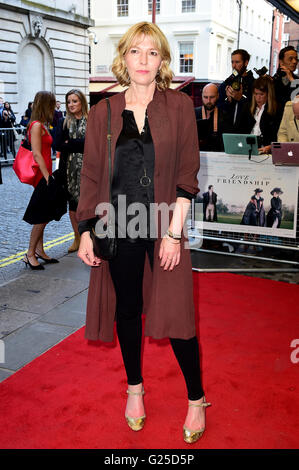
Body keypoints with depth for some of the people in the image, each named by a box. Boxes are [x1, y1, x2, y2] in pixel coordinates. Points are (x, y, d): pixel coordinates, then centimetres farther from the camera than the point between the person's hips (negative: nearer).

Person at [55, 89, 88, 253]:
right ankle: (77, 238, 20)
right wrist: (79, 145, -10)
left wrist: (69, 144, -8)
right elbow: (58, 145, -2)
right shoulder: (63, 122, 9)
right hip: (70, 167, 3)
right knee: (72, 202, 8)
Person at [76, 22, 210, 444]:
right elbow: (91, 176, 6)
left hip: (164, 227, -2)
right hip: (118, 229, 2)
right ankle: (135, 388, 36)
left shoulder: (180, 106, 0)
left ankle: (196, 399, 23)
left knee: (175, 315, 1)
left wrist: (174, 232, -10)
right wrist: (86, 230, -1)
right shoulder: (103, 112, 6)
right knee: (127, 310, 14)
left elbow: (187, 175, -4)